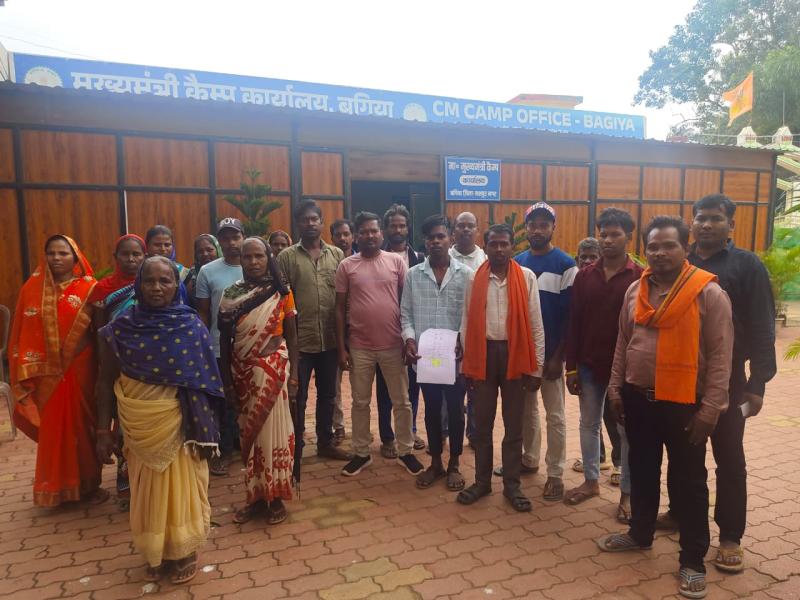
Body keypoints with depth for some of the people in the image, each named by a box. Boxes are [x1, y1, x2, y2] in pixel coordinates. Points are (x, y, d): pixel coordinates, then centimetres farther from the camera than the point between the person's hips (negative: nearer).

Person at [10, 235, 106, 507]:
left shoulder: (89, 289, -2)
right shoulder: (32, 289, 3)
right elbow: (22, 333, 3)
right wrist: (24, 373, -1)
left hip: (79, 371, -1)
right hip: (46, 373, 2)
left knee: (83, 426, 8)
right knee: (52, 429, 10)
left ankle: (89, 484, 23)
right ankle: (57, 488, 26)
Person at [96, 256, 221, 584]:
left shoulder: (191, 326, -8)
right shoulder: (120, 328, -5)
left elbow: (202, 381, -5)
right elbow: (106, 381, 0)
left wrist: (203, 430, -7)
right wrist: (103, 430, -1)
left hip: (178, 423, -1)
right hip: (139, 425, 1)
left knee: (181, 486, 11)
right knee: (148, 490, 14)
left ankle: (184, 553, 32)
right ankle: (156, 554, 36)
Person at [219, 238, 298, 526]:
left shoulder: (281, 292, -3)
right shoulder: (231, 294, 1)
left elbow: (291, 337, -1)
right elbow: (224, 341, 3)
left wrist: (293, 376, -6)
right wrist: (227, 381, 0)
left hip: (274, 369, -2)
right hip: (244, 372, 2)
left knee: (273, 431, 3)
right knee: (249, 433, 11)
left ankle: (276, 498, 18)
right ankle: (256, 496, 24)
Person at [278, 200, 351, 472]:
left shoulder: (337, 254, 5)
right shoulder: (287, 257, -2)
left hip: (331, 339, 3)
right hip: (299, 340, -3)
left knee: (327, 394, 16)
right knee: (297, 398, 6)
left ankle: (325, 442, 33)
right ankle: (296, 449, 21)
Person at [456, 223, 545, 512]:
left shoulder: (527, 277, -2)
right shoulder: (475, 279, 0)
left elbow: (535, 324, -2)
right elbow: (466, 322, 2)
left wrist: (536, 366, -4)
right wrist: (466, 365, 1)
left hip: (515, 354, -1)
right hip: (483, 354, 1)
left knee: (514, 425, 10)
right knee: (482, 423, 12)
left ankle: (512, 485, 24)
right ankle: (482, 481, 27)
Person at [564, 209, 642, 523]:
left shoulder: (641, 278, -8)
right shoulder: (584, 276, 2)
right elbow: (574, 324, 3)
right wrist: (571, 367, 1)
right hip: (590, 365, 4)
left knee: (627, 429, 9)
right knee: (589, 423, 14)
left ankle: (627, 494, 22)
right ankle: (591, 481, 31)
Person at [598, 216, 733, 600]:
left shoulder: (709, 293, -10)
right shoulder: (635, 291, 5)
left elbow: (720, 355, -11)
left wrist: (710, 408, -13)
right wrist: (616, 388, 9)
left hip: (684, 403, -5)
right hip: (637, 398, 5)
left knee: (689, 481, 7)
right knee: (642, 471, 18)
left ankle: (693, 560, 22)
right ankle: (640, 533, 36)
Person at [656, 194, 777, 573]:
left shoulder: (747, 266, -5)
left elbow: (761, 330, -7)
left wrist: (757, 383, -12)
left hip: (726, 380, -3)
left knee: (729, 458, 7)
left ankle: (730, 536, 20)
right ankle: (679, 512, 34)